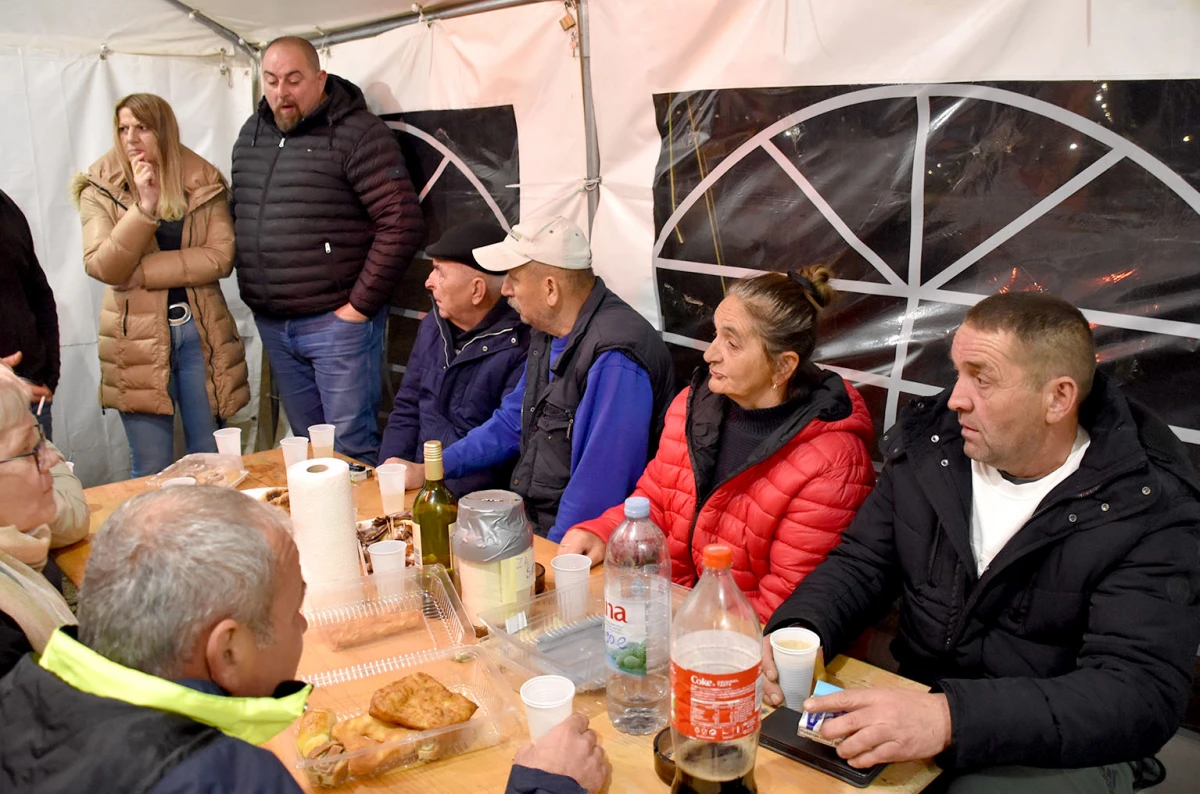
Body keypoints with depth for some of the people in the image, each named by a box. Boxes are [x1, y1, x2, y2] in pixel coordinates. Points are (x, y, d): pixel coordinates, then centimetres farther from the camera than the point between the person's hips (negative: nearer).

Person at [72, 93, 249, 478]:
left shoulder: (204, 183, 4)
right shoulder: (100, 190, 2)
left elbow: (221, 257, -7)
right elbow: (101, 266, -10)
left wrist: (142, 272, -13)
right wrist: (144, 207, -20)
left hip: (201, 332, 1)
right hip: (138, 339, -1)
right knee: (151, 472, 3)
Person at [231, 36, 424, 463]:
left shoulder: (358, 133, -11)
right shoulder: (251, 133, 12)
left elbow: (402, 224, -17)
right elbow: (238, 215, 22)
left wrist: (360, 305, -16)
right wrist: (251, 293, 12)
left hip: (337, 321, -7)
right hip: (272, 324, 7)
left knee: (351, 447, -1)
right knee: (306, 442, 17)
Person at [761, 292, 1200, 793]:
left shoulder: (1152, 511, -17)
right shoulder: (927, 444, -2)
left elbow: (1141, 694, -25)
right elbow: (863, 562, 3)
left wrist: (952, 717, -39)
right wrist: (798, 632, -20)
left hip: (1057, 747, -3)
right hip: (911, 701, 4)